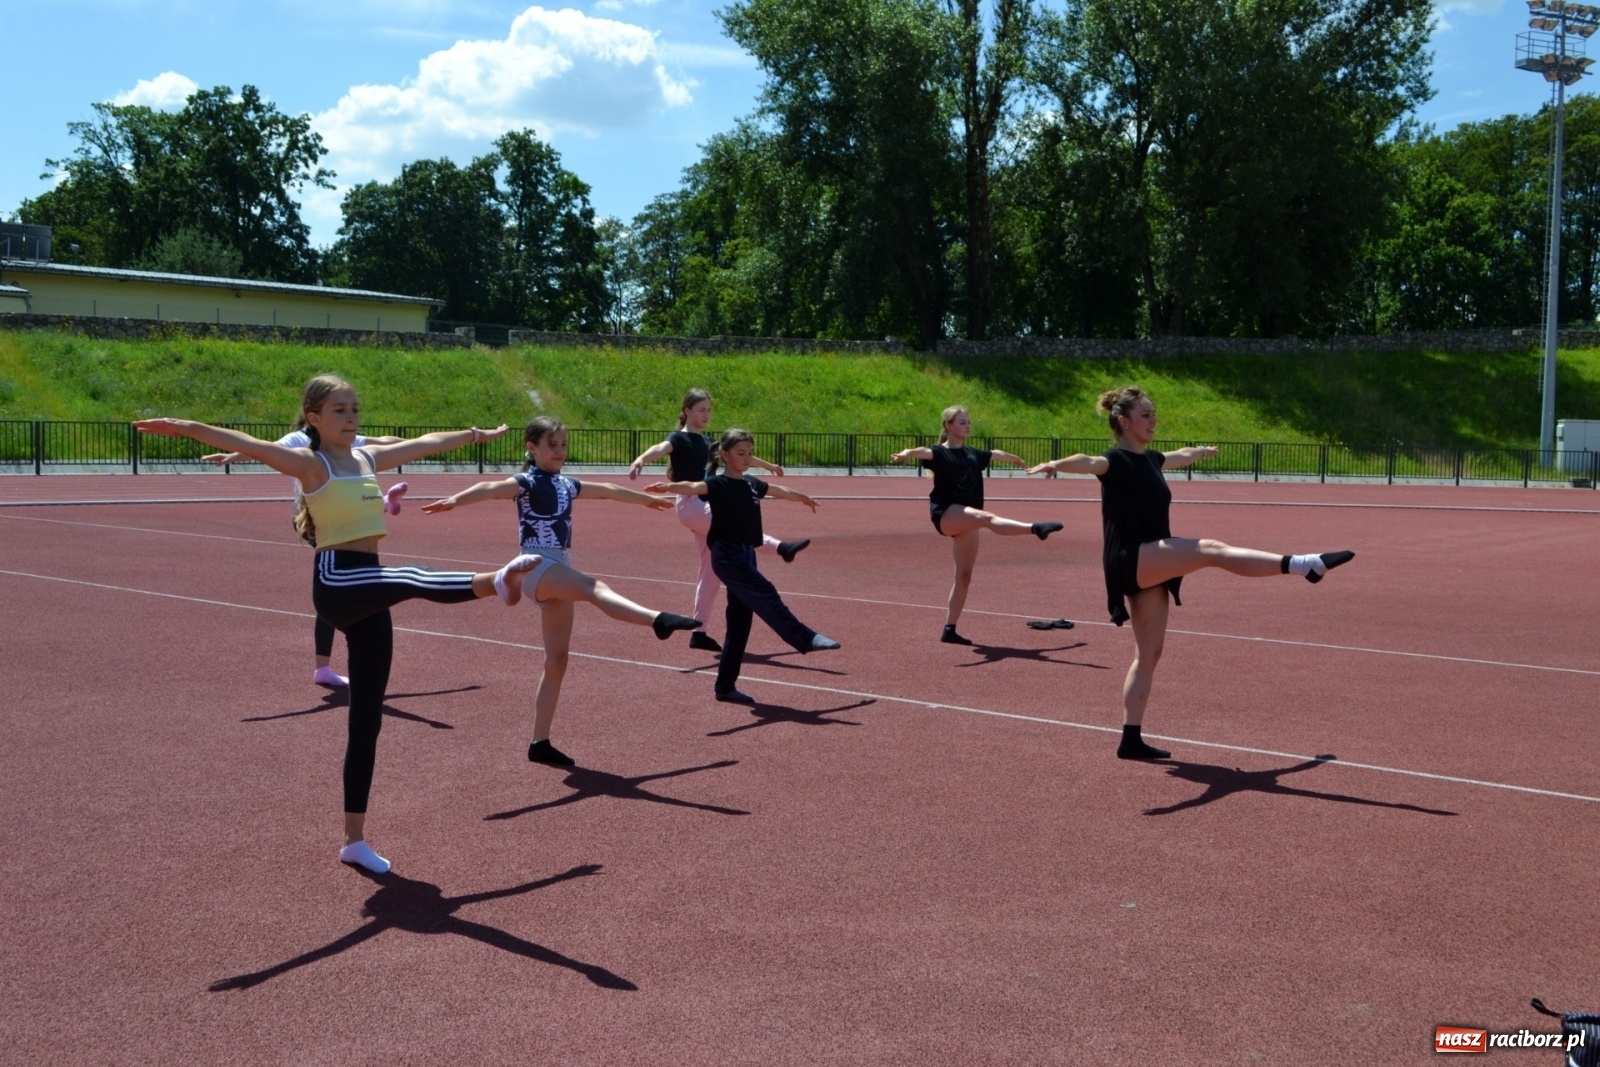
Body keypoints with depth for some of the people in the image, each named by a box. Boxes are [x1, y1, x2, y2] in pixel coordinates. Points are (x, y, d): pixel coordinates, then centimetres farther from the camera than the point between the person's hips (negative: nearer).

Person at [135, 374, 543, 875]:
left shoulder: (368, 458, 16)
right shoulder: (310, 464, -4)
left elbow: (425, 443, 29)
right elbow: (247, 444, -19)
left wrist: (477, 433, 43)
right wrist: (188, 427, -33)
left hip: (367, 596, 6)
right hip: (337, 581, -6)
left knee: (367, 717, 5)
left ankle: (354, 839, 11)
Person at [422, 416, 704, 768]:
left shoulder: (566, 485, 16)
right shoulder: (526, 483, -6)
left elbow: (608, 491, 31)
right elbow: (490, 489, -26)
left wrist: (647, 499, 45)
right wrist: (454, 500, -45)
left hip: (559, 571, 8)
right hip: (537, 567, -8)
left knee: (556, 660, 5)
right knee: (594, 588, -34)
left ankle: (540, 743, 10)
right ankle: (658, 620, -59)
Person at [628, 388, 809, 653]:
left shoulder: (705, 442, 17)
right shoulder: (679, 438, -6)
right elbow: (661, 448, -29)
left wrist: (768, 465, 42)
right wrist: (641, 459, -51)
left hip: (706, 504, 8)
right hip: (691, 505, -8)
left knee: (711, 571, 4)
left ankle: (699, 632, 7)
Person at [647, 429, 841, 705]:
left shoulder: (751, 483, 13)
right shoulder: (717, 484, -8)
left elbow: (779, 491, 32)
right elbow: (694, 487, -29)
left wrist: (802, 498, 50)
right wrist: (669, 486, -50)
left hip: (746, 554, 8)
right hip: (727, 555, -7)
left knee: (740, 619, 7)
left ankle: (726, 687, 12)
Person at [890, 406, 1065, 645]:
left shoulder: (973, 454, 18)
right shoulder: (939, 453, -2)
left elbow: (996, 454, 36)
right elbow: (923, 452, -25)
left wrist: (1016, 459, 54)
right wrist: (906, 453, -47)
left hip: (966, 521, 7)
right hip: (946, 514, -7)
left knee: (964, 575, 4)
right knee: (986, 517, -33)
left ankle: (949, 629, 9)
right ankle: (1035, 528, -54)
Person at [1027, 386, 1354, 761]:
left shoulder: (1151, 459, 17)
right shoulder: (1116, 461, -9)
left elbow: (1182, 457, 39)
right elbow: (1087, 463, -31)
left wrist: (1204, 450, 58)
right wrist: (1055, 465, -51)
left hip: (1150, 567, 9)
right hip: (1131, 560, -9)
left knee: (1149, 653, 7)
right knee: (1210, 549, -22)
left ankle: (1131, 739, 11)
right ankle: (1305, 564, -29)